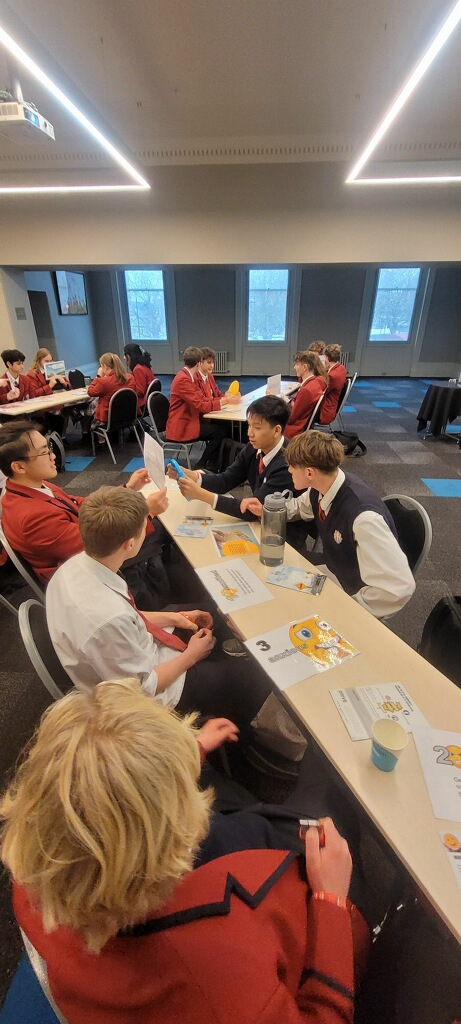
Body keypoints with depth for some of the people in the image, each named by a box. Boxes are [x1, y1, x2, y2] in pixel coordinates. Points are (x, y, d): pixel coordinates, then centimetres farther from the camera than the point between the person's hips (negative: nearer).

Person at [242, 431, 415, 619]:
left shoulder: (363, 516, -38)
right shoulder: (321, 486, -14)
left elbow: (399, 589, -36)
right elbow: (300, 506, 12)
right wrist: (265, 510, -4)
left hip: (354, 593, -6)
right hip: (335, 571, 7)